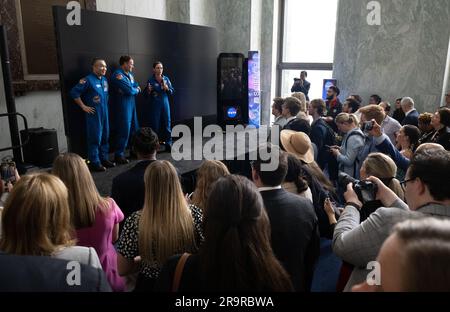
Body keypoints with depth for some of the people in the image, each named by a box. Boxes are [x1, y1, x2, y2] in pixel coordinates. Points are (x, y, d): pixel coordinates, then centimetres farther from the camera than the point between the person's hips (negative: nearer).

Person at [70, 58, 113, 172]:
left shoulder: (105, 80, 11)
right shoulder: (88, 80, -11)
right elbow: (74, 92, -13)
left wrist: (105, 105, 11)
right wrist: (83, 106, -11)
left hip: (105, 113, 7)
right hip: (94, 114, -7)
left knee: (105, 137, 12)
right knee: (95, 138, -4)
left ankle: (104, 159, 24)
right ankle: (94, 163, 4)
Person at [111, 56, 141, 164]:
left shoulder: (130, 74, 13)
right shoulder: (118, 75, -15)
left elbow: (137, 87, 12)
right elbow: (130, 90, -21)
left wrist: (134, 89, -10)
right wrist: (136, 90, -1)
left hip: (131, 105, 9)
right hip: (122, 106, -8)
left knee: (134, 129, 14)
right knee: (124, 131, -6)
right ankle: (119, 155, 3)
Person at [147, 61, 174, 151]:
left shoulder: (166, 79, 4)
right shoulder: (150, 80, -4)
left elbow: (172, 91, 7)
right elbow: (147, 95, -1)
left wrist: (167, 89, -12)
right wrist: (149, 91, -22)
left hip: (165, 104, 3)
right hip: (155, 105, -3)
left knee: (167, 124, 4)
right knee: (155, 125, 0)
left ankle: (168, 144, 13)